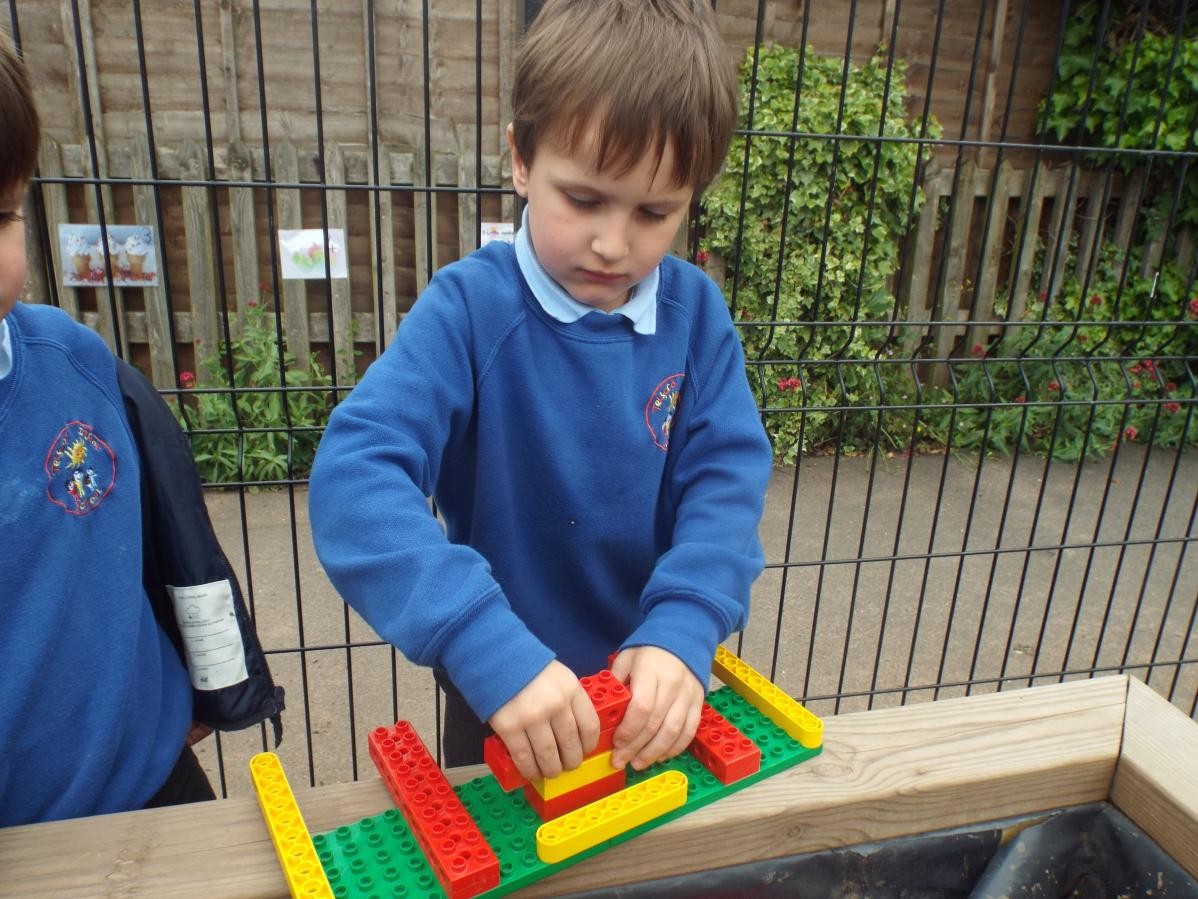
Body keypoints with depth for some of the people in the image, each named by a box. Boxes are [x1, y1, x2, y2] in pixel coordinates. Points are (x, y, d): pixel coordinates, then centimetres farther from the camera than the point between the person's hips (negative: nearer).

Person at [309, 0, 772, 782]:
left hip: (654, 683, 3)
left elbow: (729, 476, -15)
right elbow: (354, 475, -32)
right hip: (502, 687, -2)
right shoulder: (472, 307, -22)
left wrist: (684, 628, -32)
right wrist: (487, 646, -43)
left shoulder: (696, 312, -10)